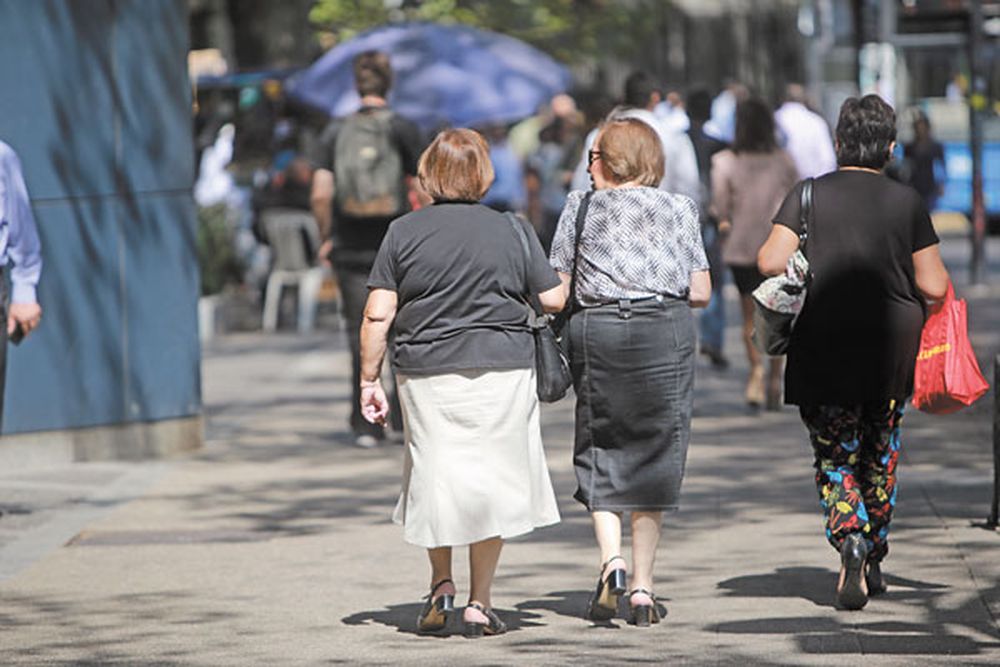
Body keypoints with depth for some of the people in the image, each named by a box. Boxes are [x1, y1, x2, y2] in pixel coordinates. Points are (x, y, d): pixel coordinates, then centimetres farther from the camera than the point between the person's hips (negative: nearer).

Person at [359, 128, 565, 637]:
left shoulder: (404, 232, -1)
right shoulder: (512, 230, 0)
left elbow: (378, 314, -4)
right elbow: (554, 300, 2)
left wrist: (369, 379, 3)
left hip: (427, 372, 0)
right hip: (501, 370, 0)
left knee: (436, 477, 15)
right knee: (490, 481, 7)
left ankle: (441, 584, 12)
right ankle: (479, 603, 7)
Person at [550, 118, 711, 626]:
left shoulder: (581, 208, 5)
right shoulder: (678, 210, 9)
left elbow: (558, 290, 2)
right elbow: (700, 292, 6)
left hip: (595, 333, -1)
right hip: (665, 336, 1)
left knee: (599, 452, 12)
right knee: (653, 456, 7)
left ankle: (611, 559, -10)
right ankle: (642, 589, 6)